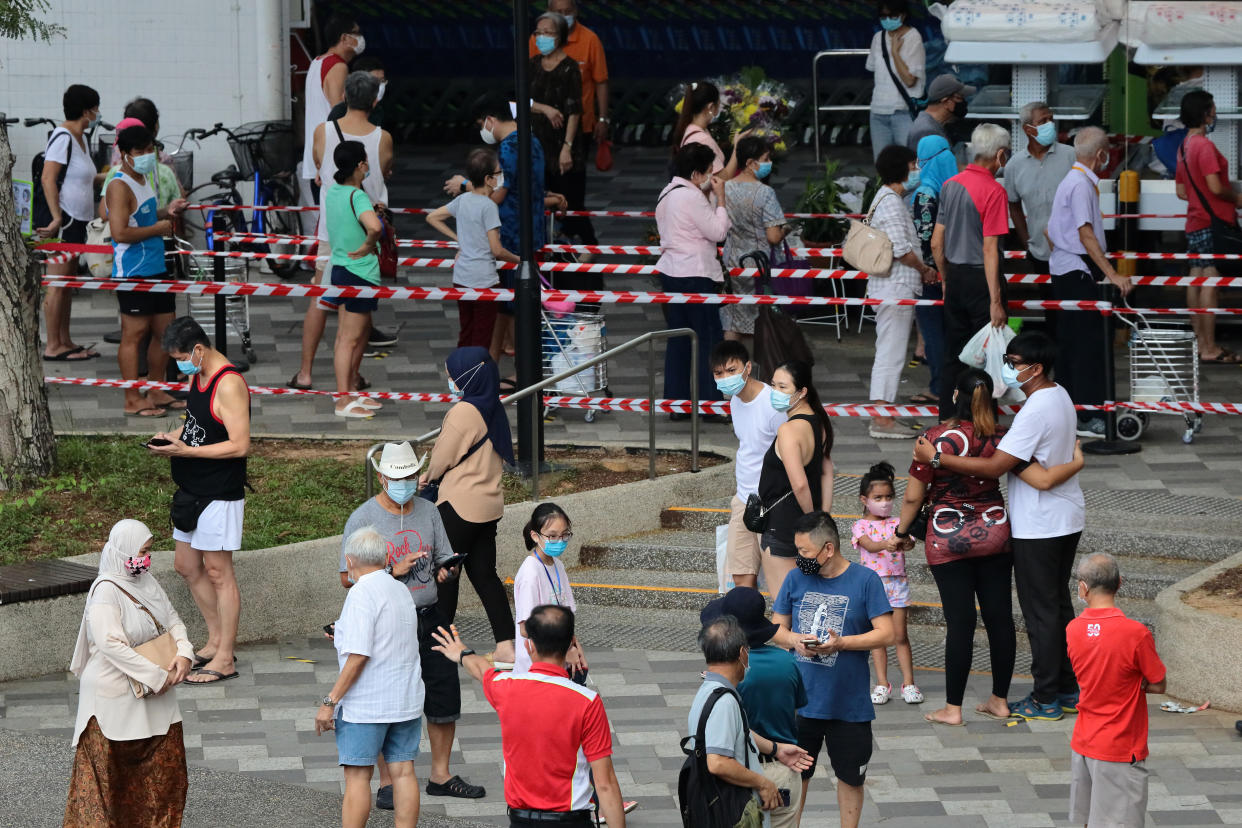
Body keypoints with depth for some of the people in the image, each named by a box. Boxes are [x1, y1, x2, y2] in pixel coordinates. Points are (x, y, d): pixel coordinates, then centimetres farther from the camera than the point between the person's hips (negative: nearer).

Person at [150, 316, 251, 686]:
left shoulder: (229, 385, -21)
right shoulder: (197, 376, 9)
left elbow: (239, 445, -24)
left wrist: (186, 450, -23)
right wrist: (173, 438, 2)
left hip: (219, 495, -10)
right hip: (192, 490, 10)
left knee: (217, 572, -4)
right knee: (186, 567, 16)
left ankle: (224, 659, 2)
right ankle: (216, 641, 28)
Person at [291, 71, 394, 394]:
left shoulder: (322, 132, -7)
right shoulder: (382, 138, -9)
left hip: (330, 226, 1)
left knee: (318, 300, 7)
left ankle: (305, 372, 7)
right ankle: (353, 373, 11)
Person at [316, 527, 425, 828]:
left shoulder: (361, 594, -15)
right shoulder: (401, 591, 10)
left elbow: (358, 656, -21)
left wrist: (330, 701, -17)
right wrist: (345, 635, 35)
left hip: (366, 704, -7)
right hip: (407, 700, 7)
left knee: (357, 775, -1)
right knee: (403, 771, 7)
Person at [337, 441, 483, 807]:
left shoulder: (428, 512, 8)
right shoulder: (363, 519, -8)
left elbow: (444, 561, 17)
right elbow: (348, 578, -10)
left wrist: (447, 570, -7)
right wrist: (394, 571, -19)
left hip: (428, 617, 5)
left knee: (445, 697, 8)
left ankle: (440, 776, 22)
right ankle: (387, 784, 12)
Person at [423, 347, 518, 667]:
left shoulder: (463, 412, -19)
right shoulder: (492, 410, 8)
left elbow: (442, 458, -12)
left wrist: (429, 476, 10)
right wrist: (433, 474, 10)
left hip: (460, 507, -8)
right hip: (489, 505, 8)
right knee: (484, 574, 11)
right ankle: (506, 647, 8)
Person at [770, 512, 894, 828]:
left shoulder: (865, 580, -8)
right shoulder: (796, 579, 2)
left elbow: (885, 634, -10)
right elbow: (777, 628, 9)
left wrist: (841, 643, -22)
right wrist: (794, 639, -14)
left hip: (849, 703, -2)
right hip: (800, 700, 2)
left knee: (850, 776, 11)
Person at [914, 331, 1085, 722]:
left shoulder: (1035, 411, -25)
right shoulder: (1059, 396, 7)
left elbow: (994, 466, -26)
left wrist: (936, 458, -23)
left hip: (1038, 527, -10)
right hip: (1066, 518, 10)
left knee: (1040, 610, 0)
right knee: (1058, 604, 17)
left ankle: (1047, 699, 6)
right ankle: (1068, 689, 24)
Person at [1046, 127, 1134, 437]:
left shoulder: (1071, 180, 15)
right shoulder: (1081, 184, -15)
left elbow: (1051, 232, 23)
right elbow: (1086, 234, -22)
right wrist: (1112, 274, -25)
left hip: (1063, 270, 11)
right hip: (1079, 272, -11)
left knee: (1070, 342, 13)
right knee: (1091, 342, -10)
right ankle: (1089, 417, -12)